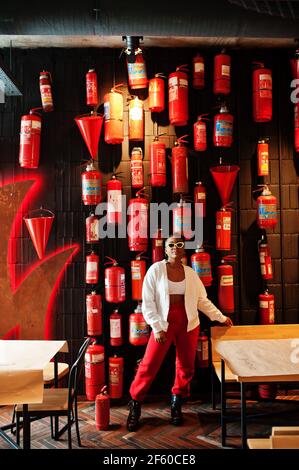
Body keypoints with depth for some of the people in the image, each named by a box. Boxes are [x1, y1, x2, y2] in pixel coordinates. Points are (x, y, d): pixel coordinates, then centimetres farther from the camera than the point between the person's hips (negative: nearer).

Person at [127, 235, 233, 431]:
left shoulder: (191, 273, 4)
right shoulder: (156, 269, -6)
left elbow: (203, 300, 11)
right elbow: (148, 302, -7)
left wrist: (221, 317, 11)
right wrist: (157, 328, -12)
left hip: (188, 325, 3)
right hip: (164, 324, -3)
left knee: (186, 367, 10)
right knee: (149, 365, -3)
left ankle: (176, 404, 31)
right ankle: (135, 403, 17)